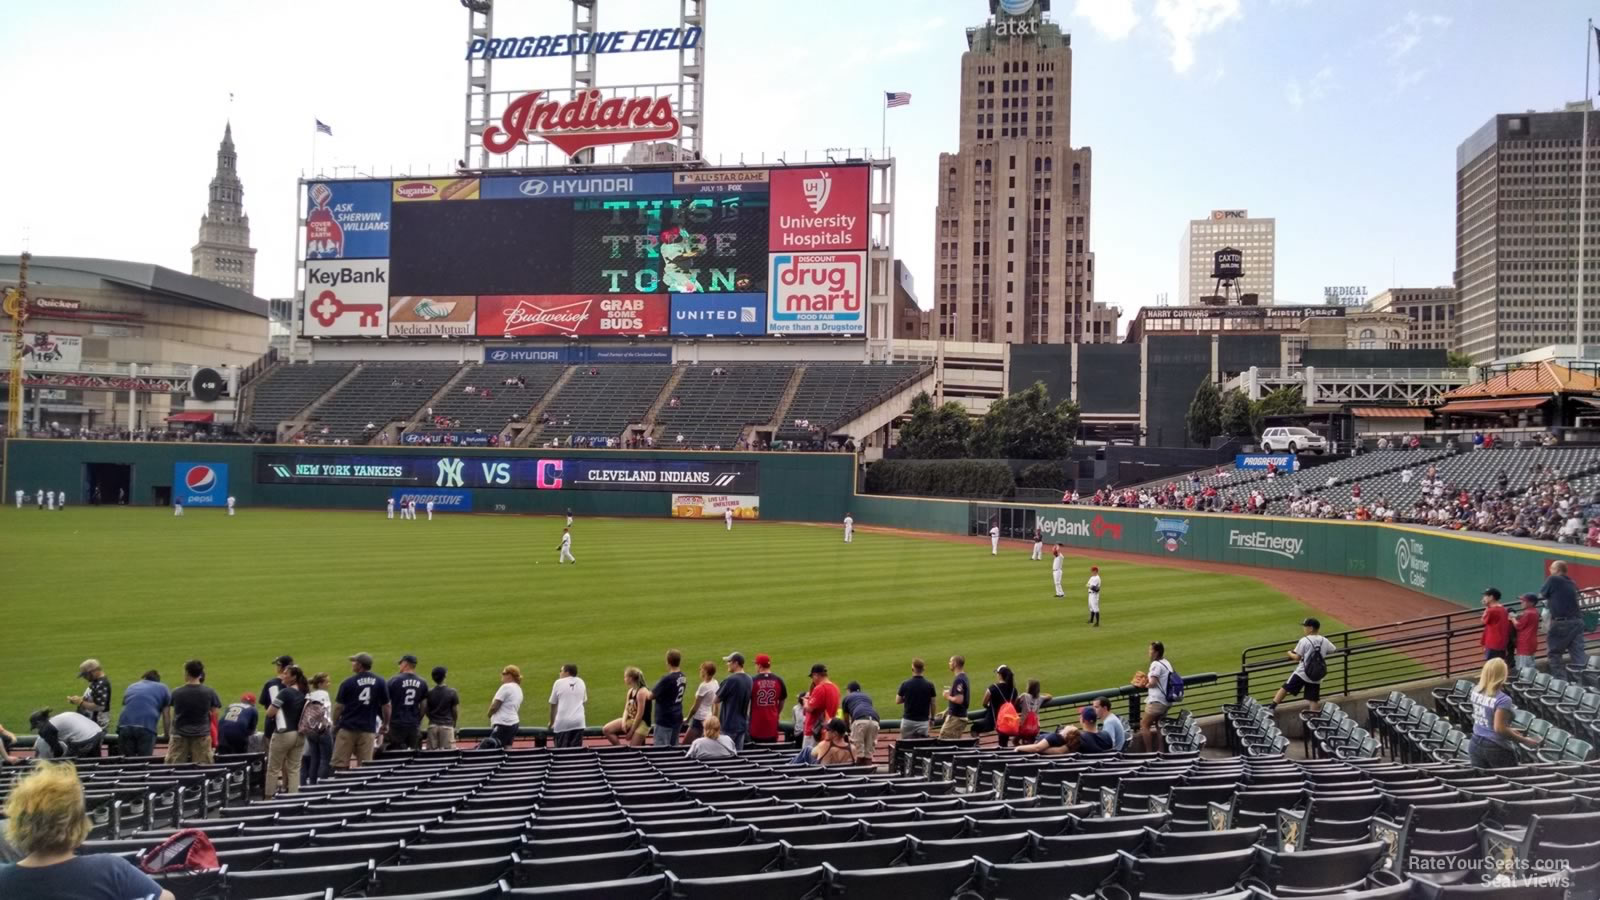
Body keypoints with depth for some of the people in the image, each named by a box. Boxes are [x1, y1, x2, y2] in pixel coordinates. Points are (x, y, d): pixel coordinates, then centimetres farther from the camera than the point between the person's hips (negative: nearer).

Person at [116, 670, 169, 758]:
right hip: (146, 728, -3)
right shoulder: (163, 689, 23)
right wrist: (166, 734, 40)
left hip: (125, 726, 3)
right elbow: (166, 715, 25)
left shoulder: (131, 687, 31)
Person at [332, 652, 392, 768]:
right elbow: (386, 706, 8)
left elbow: (338, 707, -1)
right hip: (368, 729, 2)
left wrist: (335, 724, 13)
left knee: (340, 764, 2)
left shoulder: (348, 683, -5)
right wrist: (385, 724, 20)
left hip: (347, 728, -2)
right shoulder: (380, 683, 3)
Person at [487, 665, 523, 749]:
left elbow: (494, 706, -13)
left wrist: (489, 715, 7)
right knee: (507, 749, 7)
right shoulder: (519, 689, 18)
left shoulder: (506, 687, -11)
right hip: (514, 722, 10)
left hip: (503, 724, -10)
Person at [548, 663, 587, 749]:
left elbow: (553, 704, 5)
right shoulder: (581, 682, 10)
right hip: (578, 721, 3)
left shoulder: (559, 683, 1)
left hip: (563, 722, -3)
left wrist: (551, 722, 15)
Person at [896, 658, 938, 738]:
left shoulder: (905, 684, -8)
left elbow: (898, 701, 3)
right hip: (923, 721, 1)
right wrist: (932, 718, 16)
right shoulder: (929, 685, -5)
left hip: (908, 720, -1)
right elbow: (932, 704, 3)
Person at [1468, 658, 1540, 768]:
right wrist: (1524, 740, -13)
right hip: (1496, 748, -6)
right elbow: (1499, 728, -23)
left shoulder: (1476, 692, 1)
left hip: (1476, 744, 6)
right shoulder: (1502, 700, -21)